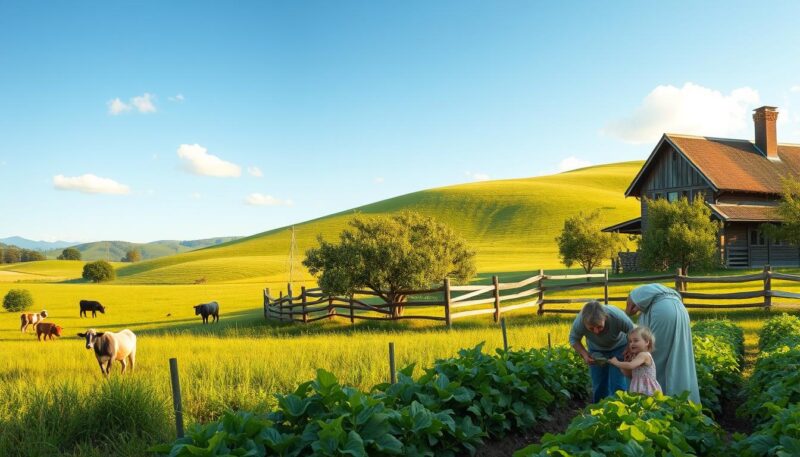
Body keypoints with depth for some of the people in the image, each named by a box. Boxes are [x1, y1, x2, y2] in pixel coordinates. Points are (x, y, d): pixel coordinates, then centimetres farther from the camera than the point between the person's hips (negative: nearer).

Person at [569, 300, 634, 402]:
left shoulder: (617, 317, -39)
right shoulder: (579, 323, -34)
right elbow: (573, 339, -13)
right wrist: (584, 354, -28)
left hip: (618, 347, -2)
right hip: (596, 350, 2)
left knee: (618, 384, -9)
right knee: (598, 385, 6)